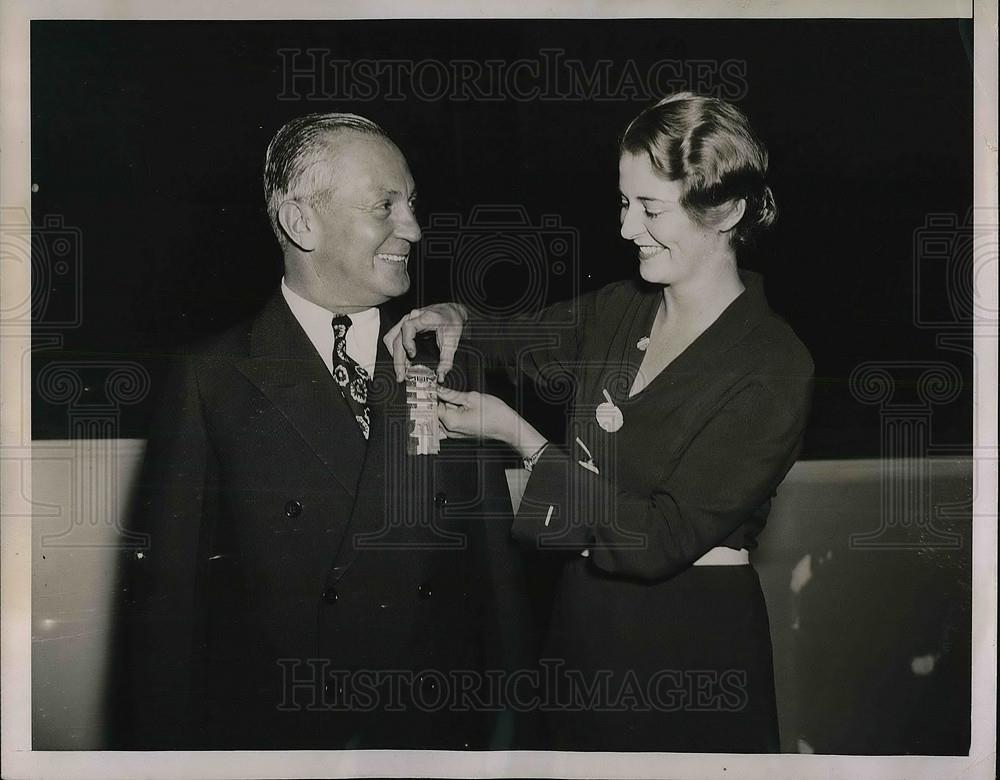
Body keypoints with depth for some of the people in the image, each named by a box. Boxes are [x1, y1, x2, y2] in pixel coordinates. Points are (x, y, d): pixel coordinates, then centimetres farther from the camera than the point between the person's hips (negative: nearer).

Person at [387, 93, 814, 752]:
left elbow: (662, 537, -23)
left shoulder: (774, 370, -19)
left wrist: (518, 435, -20)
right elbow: (530, 339, 20)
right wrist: (456, 320, -3)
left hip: (691, 643, -6)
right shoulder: (620, 310, 0)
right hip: (584, 619, 6)